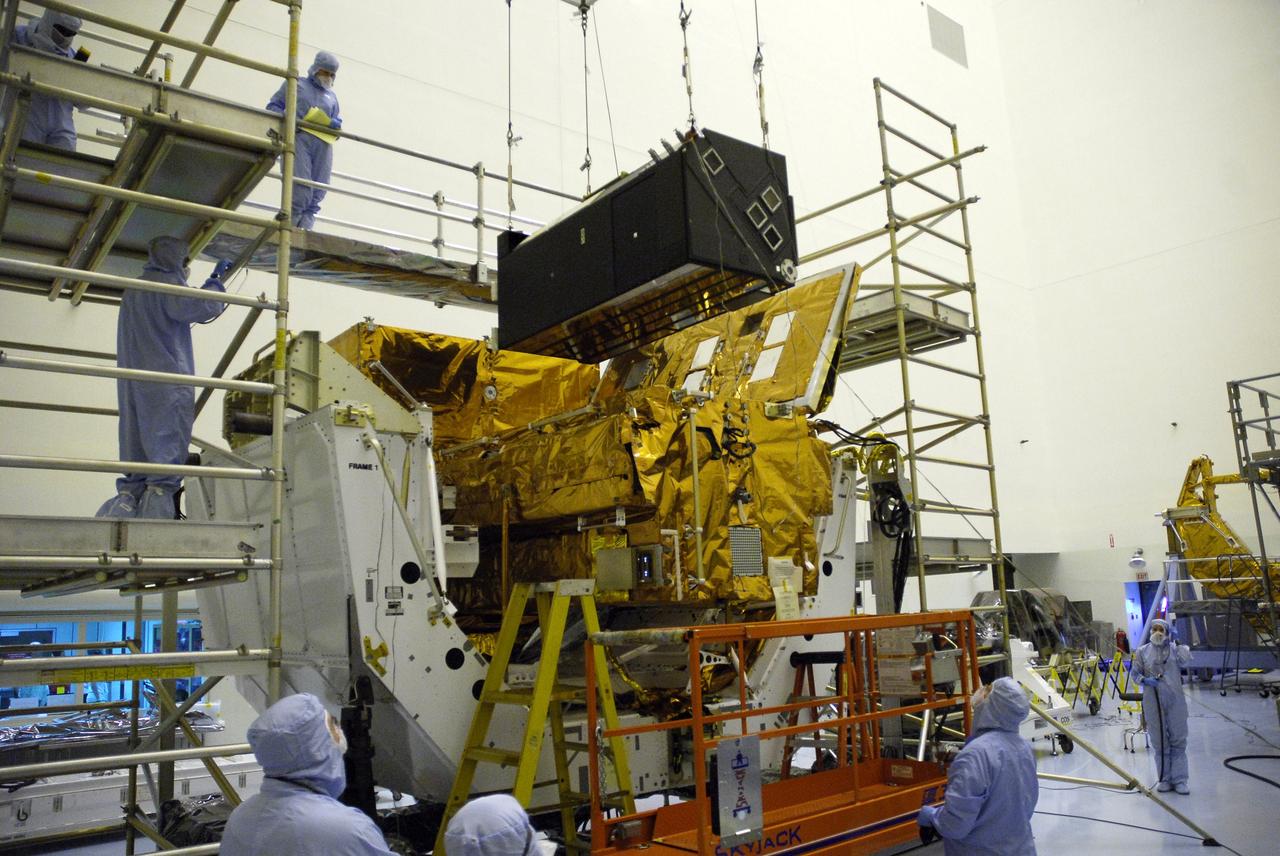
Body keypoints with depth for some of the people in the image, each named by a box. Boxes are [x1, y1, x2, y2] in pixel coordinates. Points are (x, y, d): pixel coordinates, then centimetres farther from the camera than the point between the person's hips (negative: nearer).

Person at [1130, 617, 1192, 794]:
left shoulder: (1175, 649, 2)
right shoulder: (1143, 651, 5)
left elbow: (1185, 660, -16)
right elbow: (1135, 672, 6)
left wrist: (1176, 642, -18)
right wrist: (1145, 680, -12)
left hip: (1175, 699, -1)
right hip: (1152, 701, 1)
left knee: (1178, 739, 3)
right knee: (1159, 741, 7)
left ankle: (1179, 780, 11)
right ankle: (1165, 779, 17)